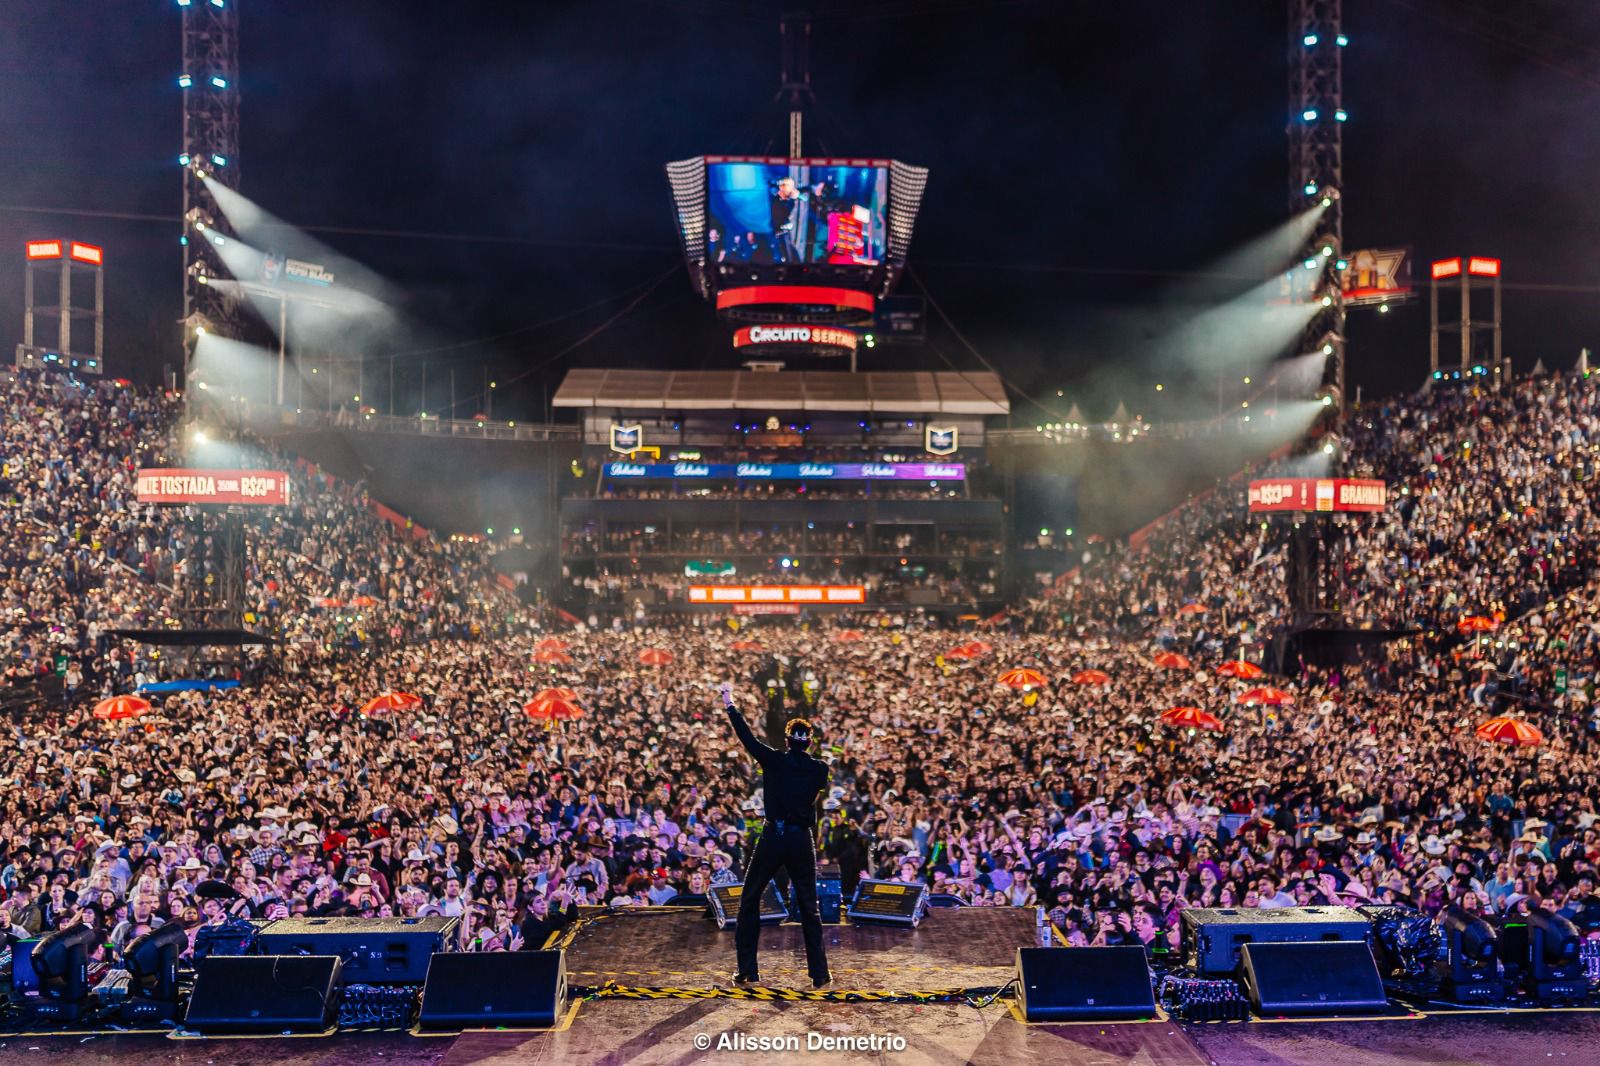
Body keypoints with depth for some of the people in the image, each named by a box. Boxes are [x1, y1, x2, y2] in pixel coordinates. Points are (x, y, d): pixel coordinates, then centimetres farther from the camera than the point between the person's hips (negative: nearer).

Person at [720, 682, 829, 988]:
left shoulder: (775, 760, -5)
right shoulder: (819, 769, 0)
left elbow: (748, 737, 3)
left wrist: (730, 705, 15)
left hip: (773, 838, -2)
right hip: (802, 840, 2)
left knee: (749, 900, 13)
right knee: (808, 907, 12)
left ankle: (747, 970, 10)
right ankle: (819, 973, 9)